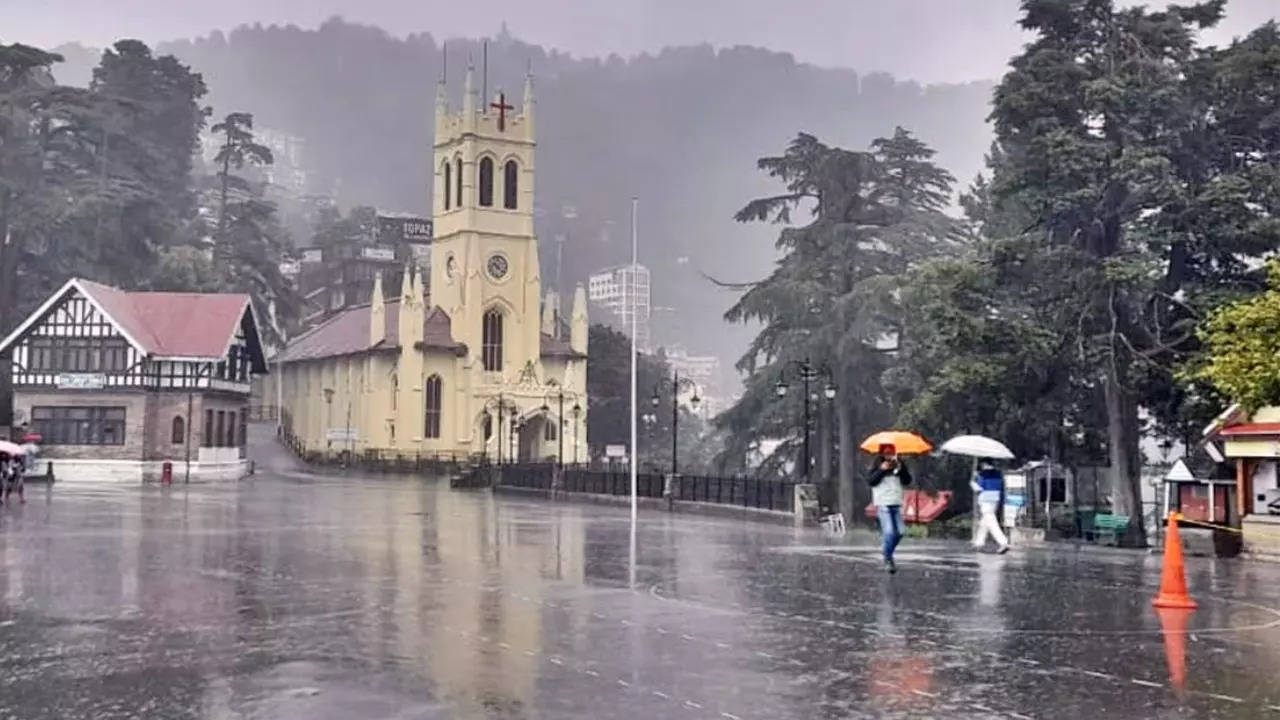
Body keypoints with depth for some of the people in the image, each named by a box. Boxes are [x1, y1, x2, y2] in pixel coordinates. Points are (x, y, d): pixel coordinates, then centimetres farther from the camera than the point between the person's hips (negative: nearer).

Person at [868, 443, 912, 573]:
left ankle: (888, 554, 25)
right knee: (889, 532, -13)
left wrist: (901, 469, -11)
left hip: (897, 503, 4)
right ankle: (888, 560, -2)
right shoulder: (878, 465, 1)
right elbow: (870, 481, -8)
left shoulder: (899, 464, 10)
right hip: (883, 503, -4)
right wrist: (881, 470, -17)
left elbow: (907, 481, 3)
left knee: (900, 531, 4)